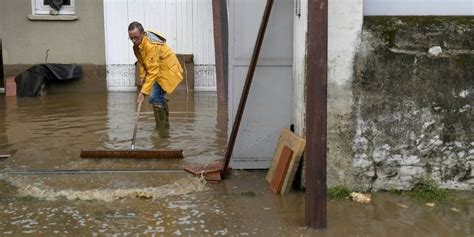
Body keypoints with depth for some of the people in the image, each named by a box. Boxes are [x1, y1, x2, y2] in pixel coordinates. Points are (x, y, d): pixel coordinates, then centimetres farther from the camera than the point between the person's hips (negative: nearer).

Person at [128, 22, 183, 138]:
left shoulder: (151, 46, -34)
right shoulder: (137, 43, -5)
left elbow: (153, 71, -35)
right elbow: (141, 61, 9)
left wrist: (144, 91, -36)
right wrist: (142, 76, -4)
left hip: (168, 70, -10)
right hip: (159, 69, 10)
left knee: (155, 97, -19)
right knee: (159, 97, 22)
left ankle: (162, 130, -11)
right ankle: (165, 125, 40)